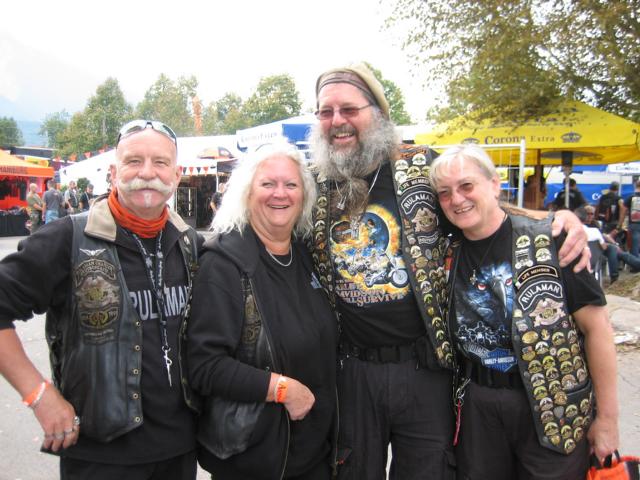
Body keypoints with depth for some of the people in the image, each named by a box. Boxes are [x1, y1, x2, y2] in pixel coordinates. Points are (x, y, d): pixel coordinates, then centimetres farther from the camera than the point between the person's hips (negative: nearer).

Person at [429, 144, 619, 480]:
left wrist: (607, 418, -8)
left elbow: (596, 326, -9)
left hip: (553, 408, -3)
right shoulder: (449, 254, 1)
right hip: (477, 405, 4)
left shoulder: (548, 240, -11)